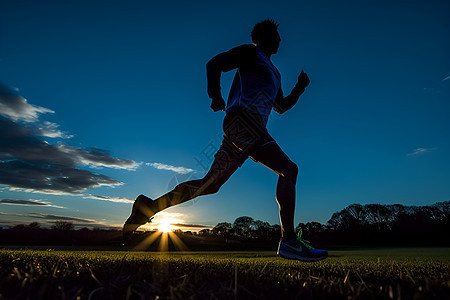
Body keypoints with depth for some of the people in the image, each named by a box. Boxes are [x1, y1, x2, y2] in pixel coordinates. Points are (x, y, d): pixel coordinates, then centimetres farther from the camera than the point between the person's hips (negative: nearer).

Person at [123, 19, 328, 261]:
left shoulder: (274, 73, 36)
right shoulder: (250, 52, 11)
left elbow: (281, 107, 37)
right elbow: (214, 63, 1)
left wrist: (299, 89, 21)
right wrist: (216, 95, -15)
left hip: (238, 131, 9)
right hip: (242, 118, -8)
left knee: (209, 185, 3)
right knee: (288, 169, -16)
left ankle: (149, 207, 9)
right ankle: (288, 241, -19)